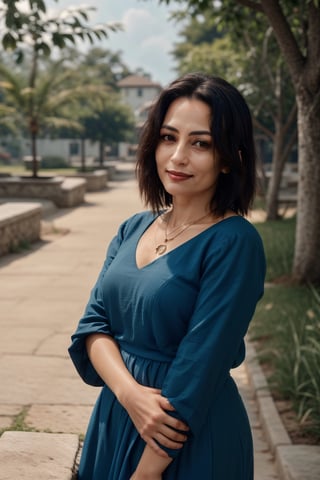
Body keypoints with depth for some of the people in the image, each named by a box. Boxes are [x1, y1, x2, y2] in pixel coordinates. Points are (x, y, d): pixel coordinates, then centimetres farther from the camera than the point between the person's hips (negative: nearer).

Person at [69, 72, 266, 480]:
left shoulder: (233, 243, -18)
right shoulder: (133, 229, 1)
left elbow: (199, 367, -20)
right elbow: (94, 323, -1)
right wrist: (130, 391, -19)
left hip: (191, 441, -5)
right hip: (114, 418, 6)